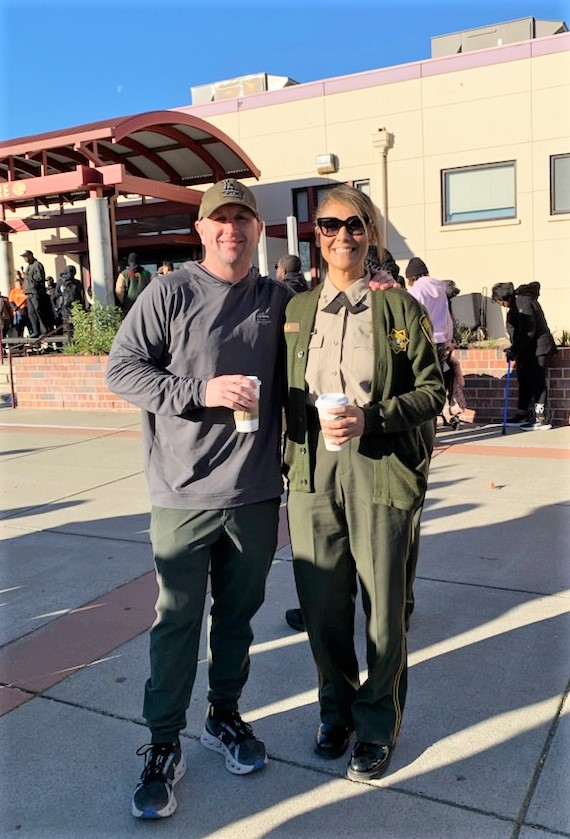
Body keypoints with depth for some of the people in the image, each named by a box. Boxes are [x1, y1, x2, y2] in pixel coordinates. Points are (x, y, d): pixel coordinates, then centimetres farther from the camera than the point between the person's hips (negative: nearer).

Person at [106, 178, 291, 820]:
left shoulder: (279, 299, 6)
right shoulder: (170, 293, -4)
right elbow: (121, 368, -6)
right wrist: (201, 391, -18)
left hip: (256, 493, 4)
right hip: (183, 494, -3)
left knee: (238, 614, 16)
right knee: (177, 621, 5)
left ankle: (225, 717, 37)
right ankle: (163, 747, 22)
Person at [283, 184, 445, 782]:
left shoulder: (398, 307, 0)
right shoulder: (296, 309, 10)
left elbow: (432, 391, -2)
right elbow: (285, 393, 12)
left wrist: (371, 418, -16)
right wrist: (286, 464, 7)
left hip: (379, 470, -3)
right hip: (313, 470, 3)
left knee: (383, 602, 6)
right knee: (322, 601, 11)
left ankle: (377, 726, 28)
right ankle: (336, 707, 36)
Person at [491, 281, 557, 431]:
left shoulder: (522, 303, -17)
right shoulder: (516, 303, 14)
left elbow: (528, 332, -22)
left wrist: (515, 350, -19)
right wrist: (514, 349, 13)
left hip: (537, 350, -11)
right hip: (527, 351, 11)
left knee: (537, 382, -6)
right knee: (524, 382, 16)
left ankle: (541, 419, -2)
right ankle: (522, 415, 26)